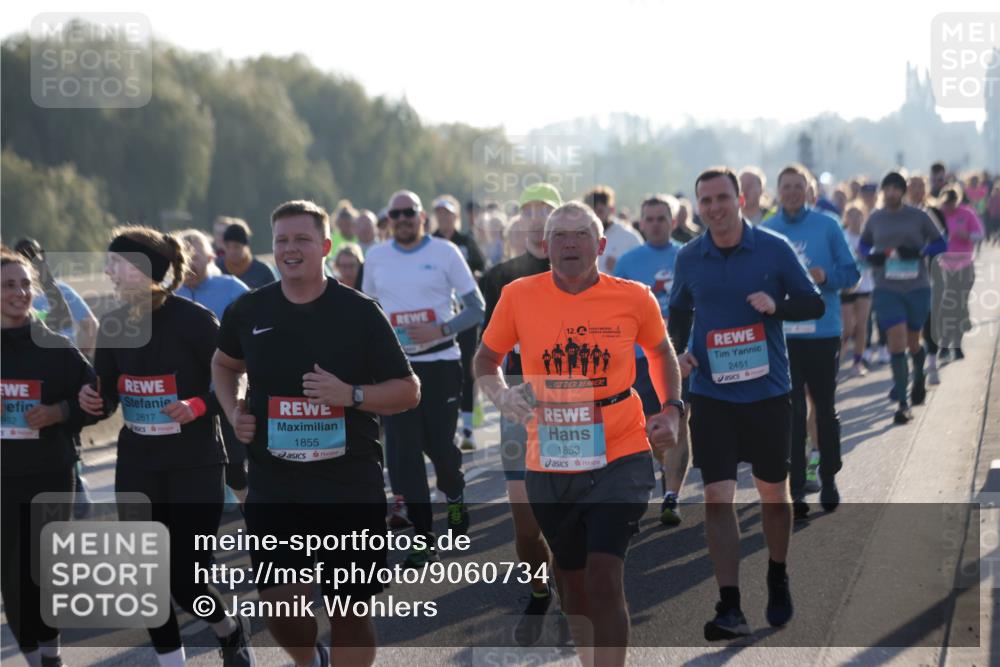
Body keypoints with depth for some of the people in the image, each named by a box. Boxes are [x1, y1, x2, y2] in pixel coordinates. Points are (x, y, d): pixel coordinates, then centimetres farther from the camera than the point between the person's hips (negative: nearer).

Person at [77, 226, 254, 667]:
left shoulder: (194, 320, -13)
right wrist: (93, 401, -13)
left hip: (195, 465, -5)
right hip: (137, 468, 5)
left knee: (185, 577, -3)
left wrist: (197, 406, -26)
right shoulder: (113, 325, 2)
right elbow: (109, 397, 9)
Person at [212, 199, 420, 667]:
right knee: (278, 602, -1)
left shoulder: (359, 312, -4)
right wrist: (233, 411, 7)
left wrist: (351, 395, -19)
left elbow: (408, 390, -2)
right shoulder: (248, 311, 5)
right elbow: (225, 363, 26)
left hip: (350, 486, -2)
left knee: (350, 611, 2)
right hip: (274, 485, 2)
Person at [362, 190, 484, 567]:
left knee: (440, 445, 1)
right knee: (403, 453, -5)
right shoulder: (377, 257, 7)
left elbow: (476, 308, -3)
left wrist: (441, 330, -19)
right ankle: (423, 539, 1)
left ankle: (454, 497, 36)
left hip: (440, 362, -2)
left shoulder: (444, 252, -3)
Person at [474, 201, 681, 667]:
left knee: (604, 576, -16)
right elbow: (486, 359, 9)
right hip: (549, 465, 2)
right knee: (572, 577, 15)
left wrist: (671, 409, 2)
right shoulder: (519, 296, -4)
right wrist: (500, 395, -12)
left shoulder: (633, 298, -5)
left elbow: (661, 352, 15)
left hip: (619, 458, -2)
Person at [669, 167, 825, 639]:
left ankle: (778, 580, 37)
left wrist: (777, 305, -19)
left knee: (773, 493, 13)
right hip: (712, 395, 1)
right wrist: (679, 351, -2)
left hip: (768, 392, -1)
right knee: (717, 497, -8)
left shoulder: (774, 249, -5)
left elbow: (814, 304, 0)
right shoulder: (688, 259, 2)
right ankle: (730, 608, -7)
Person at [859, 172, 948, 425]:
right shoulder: (875, 219, 3)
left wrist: (919, 252, -16)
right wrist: (871, 255, -5)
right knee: (897, 343, -9)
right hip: (887, 289, 0)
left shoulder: (918, 216, -1)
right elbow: (863, 244, 17)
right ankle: (902, 404, -6)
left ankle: (919, 378, 45)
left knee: (913, 342, 11)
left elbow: (941, 244, 2)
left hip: (917, 288, 0)